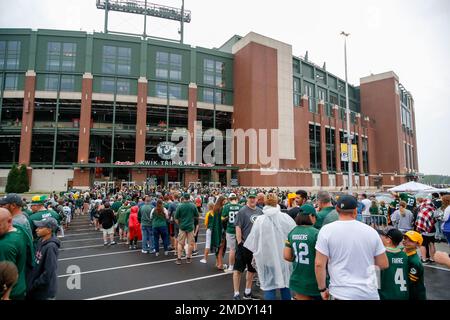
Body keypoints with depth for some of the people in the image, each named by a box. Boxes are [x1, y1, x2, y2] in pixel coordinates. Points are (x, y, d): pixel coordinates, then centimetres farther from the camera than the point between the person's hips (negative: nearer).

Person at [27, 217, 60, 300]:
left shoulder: (51, 247, -27)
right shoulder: (41, 241, -2)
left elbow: (48, 273, -25)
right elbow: (36, 263, 8)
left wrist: (34, 286, -14)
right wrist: (32, 283, 6)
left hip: (45, 290, -7)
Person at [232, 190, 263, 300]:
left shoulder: (260, 211, 7)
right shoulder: (242, 211, -11)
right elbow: (238, 228, -14)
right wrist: (239, 243, -17)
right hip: (244, 245, -6)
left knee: (252, 270, 16)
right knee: (238, 269, -1)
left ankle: (247, 293, 31)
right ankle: (236, 294, 10)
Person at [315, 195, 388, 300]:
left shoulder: (327, 230, -10)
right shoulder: (371, 231, -2)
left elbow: (319, 264, -11)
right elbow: (384, 264, 5)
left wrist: (322, 289, 1)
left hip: (341, 293, -2)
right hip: (369, 293, 3)